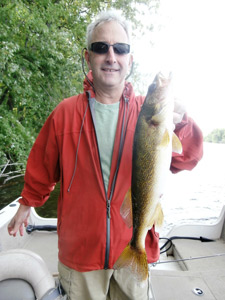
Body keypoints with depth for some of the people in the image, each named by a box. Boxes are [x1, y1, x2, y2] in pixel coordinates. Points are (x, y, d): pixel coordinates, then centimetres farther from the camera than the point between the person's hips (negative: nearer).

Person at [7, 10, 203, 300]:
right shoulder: (65, 113, -6)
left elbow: (185, 160, -12)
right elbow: (42, 167, 4)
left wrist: (180, 124, -32)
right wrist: (27, 204, 15)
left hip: (135, 246, 1)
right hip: (80, 246, 0)